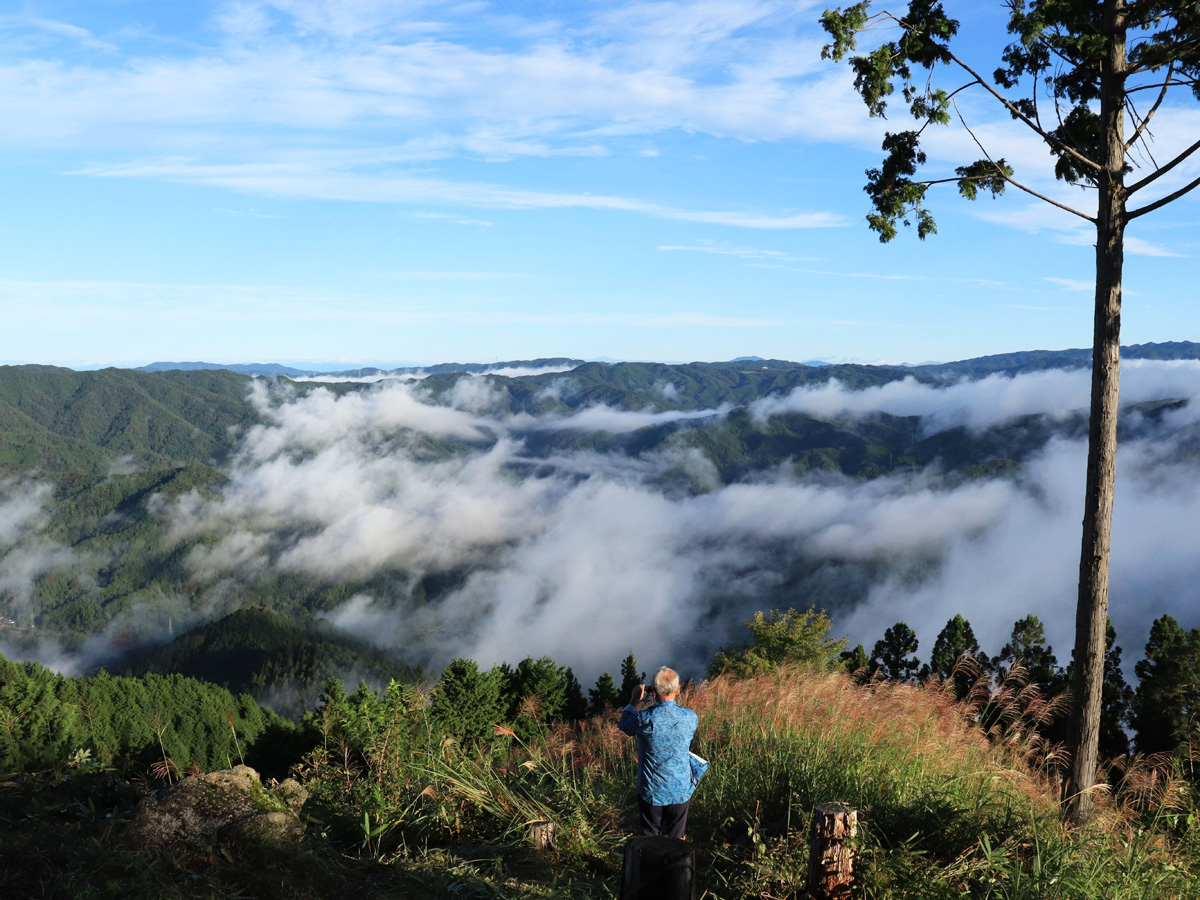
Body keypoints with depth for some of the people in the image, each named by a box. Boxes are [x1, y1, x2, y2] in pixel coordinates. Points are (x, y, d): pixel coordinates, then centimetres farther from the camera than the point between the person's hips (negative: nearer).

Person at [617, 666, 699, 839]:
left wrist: (635, 700, 9)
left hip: (651, 791, -1)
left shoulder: (644, 719, -24)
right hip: (680, 791, 2)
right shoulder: (690, 718, -16)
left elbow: (624, 724, -1)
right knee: (676, 839, 19)